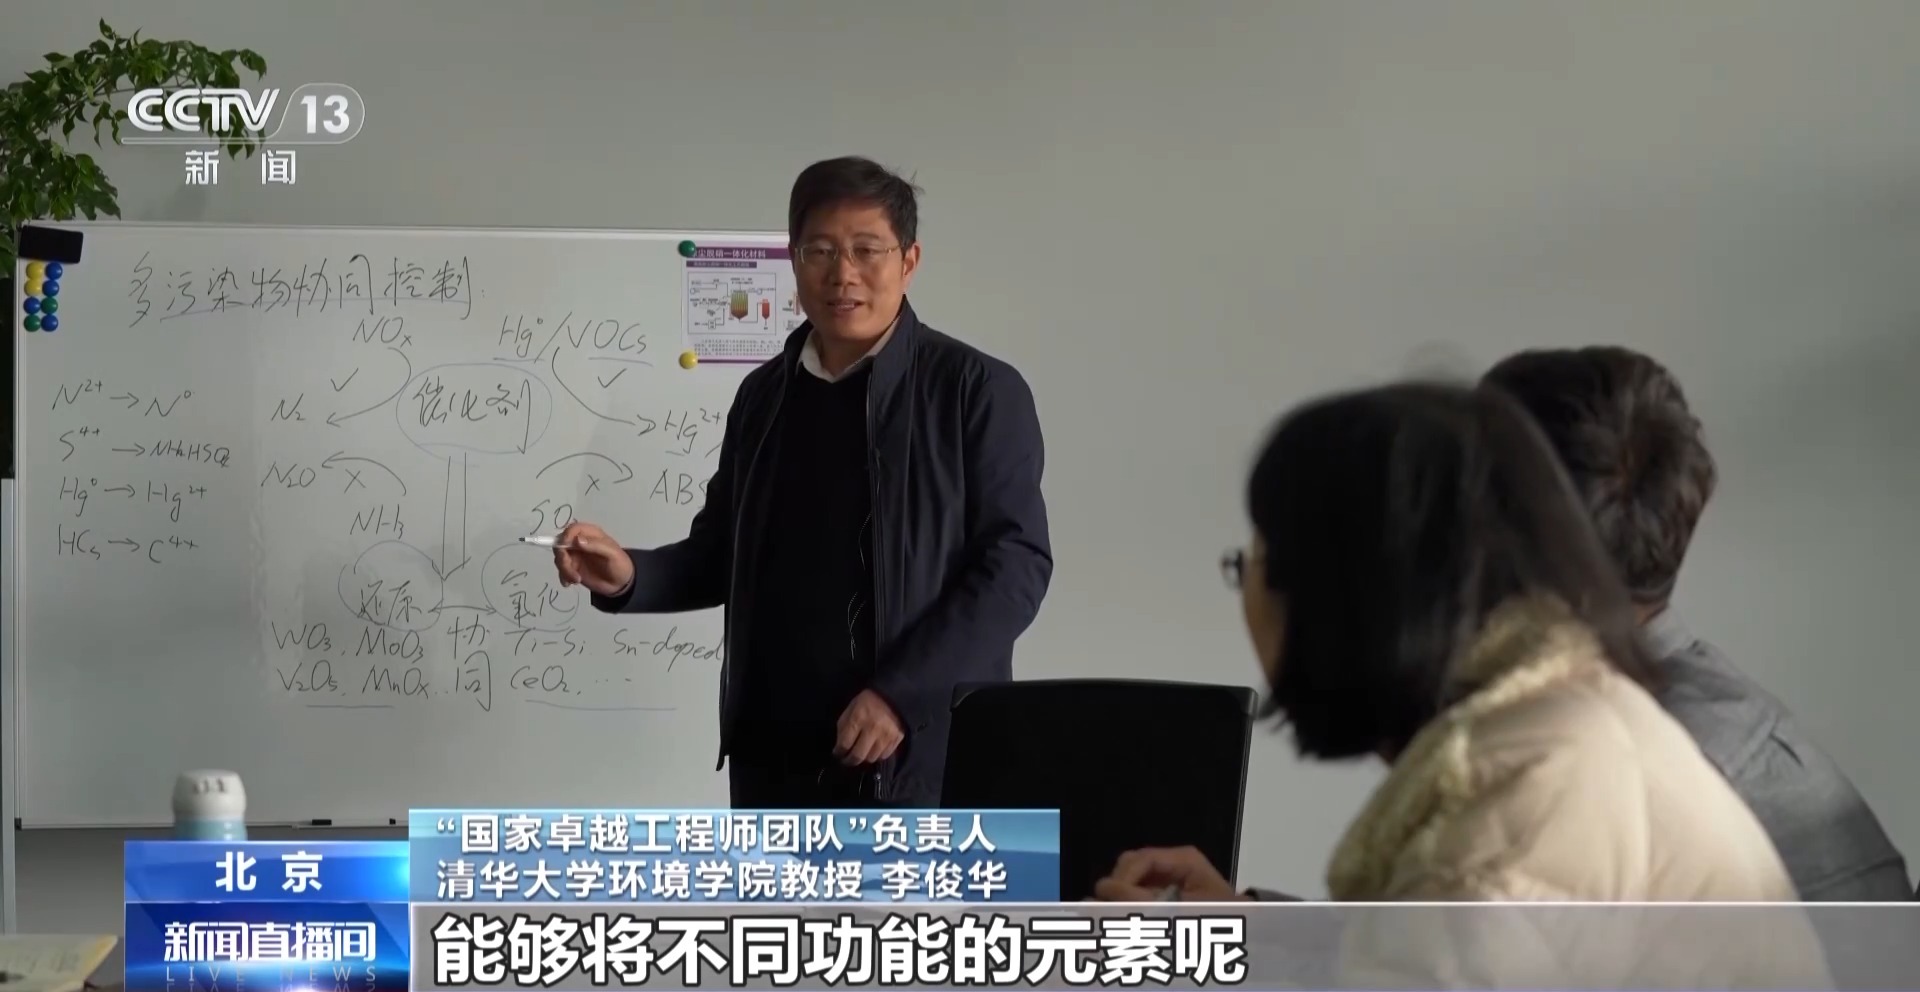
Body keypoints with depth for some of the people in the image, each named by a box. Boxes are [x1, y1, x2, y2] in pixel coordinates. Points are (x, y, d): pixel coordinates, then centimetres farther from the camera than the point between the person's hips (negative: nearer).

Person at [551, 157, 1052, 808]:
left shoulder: (978, 391, -4)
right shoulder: (765, 397, 12)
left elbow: (1016, 561, -10)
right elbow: (722, 556, 19)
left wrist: (900, 693, -17)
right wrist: (629, 577, -2)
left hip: (925, 750, -5)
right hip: (777, 754, 5)